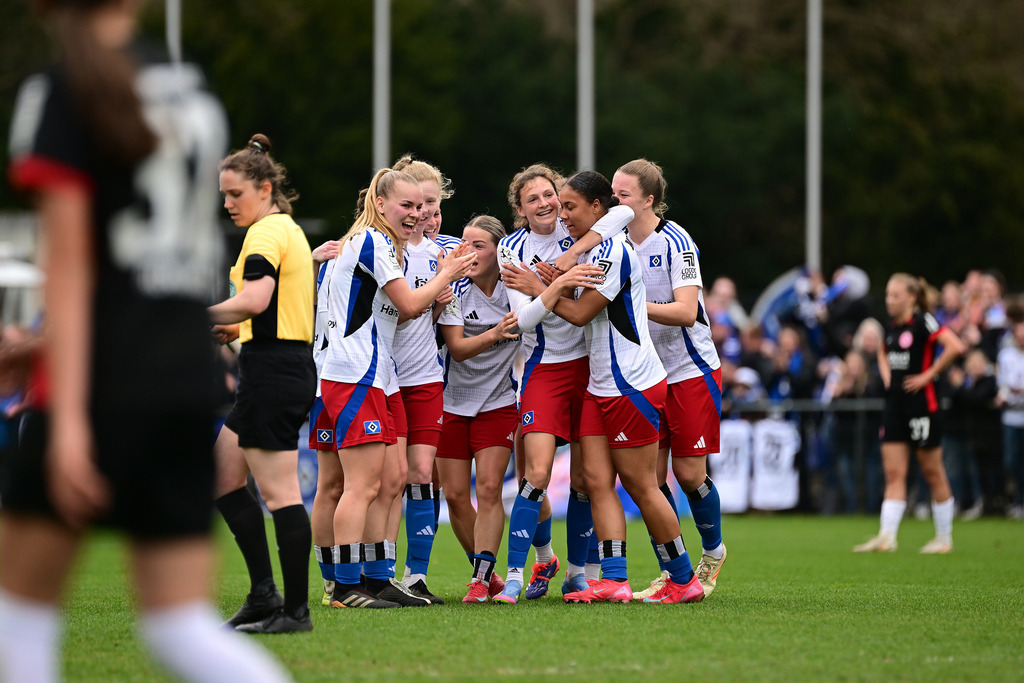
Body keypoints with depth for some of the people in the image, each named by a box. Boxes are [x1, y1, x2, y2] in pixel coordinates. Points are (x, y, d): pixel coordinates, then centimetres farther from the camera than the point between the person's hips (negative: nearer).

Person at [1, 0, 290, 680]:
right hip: (192, 380, 6)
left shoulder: (61, 95, -7)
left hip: (103, 381, -6)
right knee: (181, 623, 5)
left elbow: (69, 263, -12)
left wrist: (69, 416, -16)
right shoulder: (195, 92, 13)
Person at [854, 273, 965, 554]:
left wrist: (929, 374, -19)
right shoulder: (893, 327, 11)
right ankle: (887, 536, -8)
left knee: (933, 473, 4)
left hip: (921, 403, -7)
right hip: (895, 403, 7)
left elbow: (956, 346, -26)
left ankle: (944, 538, 14)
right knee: (893, 475, -1)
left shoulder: (923, 323, -12)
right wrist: (885, 373, 14)